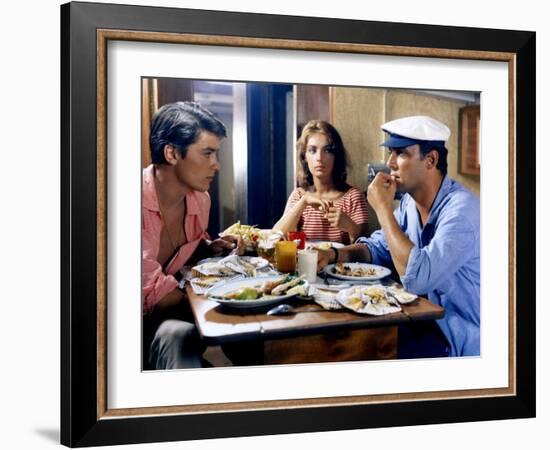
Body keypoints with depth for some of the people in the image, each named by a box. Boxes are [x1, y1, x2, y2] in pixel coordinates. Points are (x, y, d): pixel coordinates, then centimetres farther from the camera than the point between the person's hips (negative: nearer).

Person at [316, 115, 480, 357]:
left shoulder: (461, 209, -25)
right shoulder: (410, 202, 4)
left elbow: (417, 278, -35)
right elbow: (377, 247, 13)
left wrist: (383, 208, -25)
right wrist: (333, 254, -7)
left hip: (459, 339, -8)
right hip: (426, 320, 8)